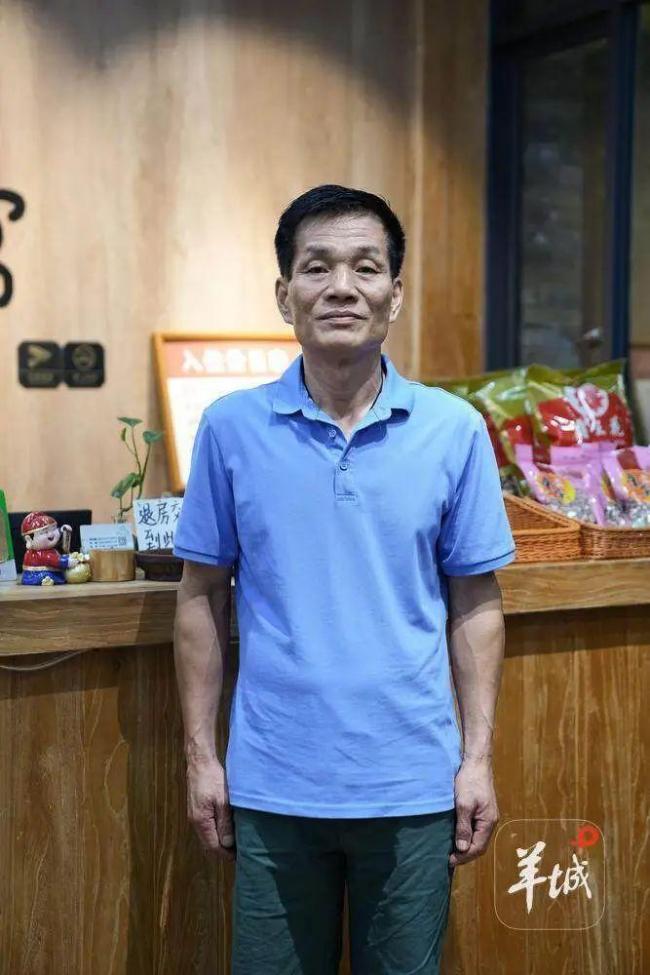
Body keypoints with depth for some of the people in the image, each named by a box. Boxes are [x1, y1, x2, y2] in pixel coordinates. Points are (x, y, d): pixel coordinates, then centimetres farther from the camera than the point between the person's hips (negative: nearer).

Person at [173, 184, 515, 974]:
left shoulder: (454, 429, -3)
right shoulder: (230, 427, -3)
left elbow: (475, 604, 2)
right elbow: (202, 598, 3)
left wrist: (479, 757, -1)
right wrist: (199, 754, 2)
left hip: (413, 786, 0)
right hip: (271, 785, 0)